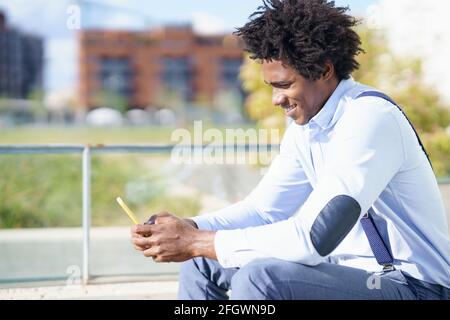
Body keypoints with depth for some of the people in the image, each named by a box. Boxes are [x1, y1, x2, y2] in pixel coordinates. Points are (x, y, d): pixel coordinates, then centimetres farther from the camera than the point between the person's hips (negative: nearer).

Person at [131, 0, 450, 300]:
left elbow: (312, 238, -30)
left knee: (260, 279, -31)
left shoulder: (371, 119, -22)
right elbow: (262, 208, 12)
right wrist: (189, 229, -7)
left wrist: (197, 242, -24)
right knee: (202, 262, 11)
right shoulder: (305, 123, 6)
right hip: (354, 270, 9)